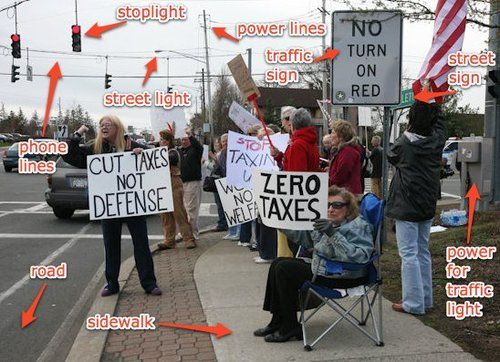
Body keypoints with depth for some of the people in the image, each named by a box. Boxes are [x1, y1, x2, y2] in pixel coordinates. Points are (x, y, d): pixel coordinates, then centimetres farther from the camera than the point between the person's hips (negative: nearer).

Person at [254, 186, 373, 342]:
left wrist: (333, 234, -35)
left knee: (284, 269, -14)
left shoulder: (358, 227, -17)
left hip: (342, 278, -10)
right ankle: (278, 322, 14)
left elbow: (359, 256, -33)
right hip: (321, 268, 10)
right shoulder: (331, 224, 9)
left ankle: (290, 328, -4)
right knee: (278, 263, 11)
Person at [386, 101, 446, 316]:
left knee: (409, 254, -3)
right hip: (427, 207, 6)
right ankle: (426, 299, 22)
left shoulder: (405, 143, -15)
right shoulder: (437, 141, -1)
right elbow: (440, 121, 21)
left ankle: (414, 303, -2)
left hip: (406, 207, -6)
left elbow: (391, 157, 6)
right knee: (423, 252, 14)